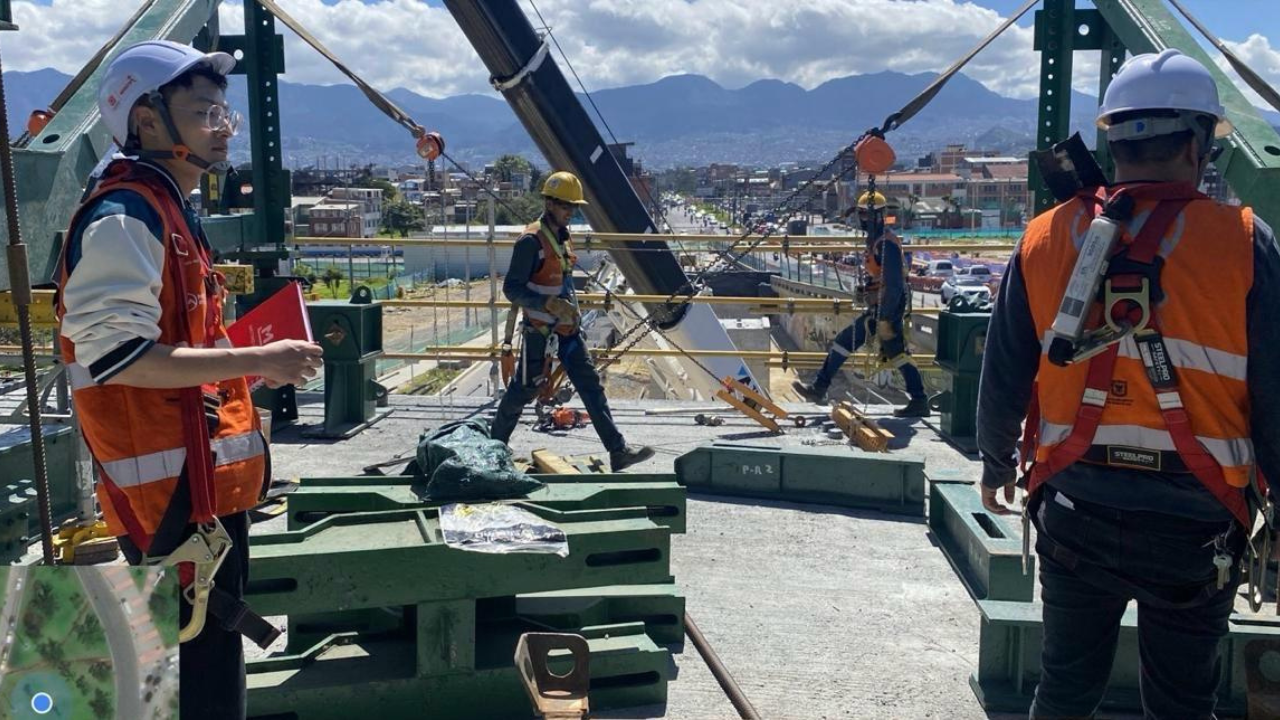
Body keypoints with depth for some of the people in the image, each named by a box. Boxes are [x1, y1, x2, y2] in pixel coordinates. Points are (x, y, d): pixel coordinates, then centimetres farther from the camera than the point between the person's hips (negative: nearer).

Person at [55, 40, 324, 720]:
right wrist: (256, 359, -22)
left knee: (211, 641, 19)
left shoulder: (167, 210, 17)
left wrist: (251, 364, 15)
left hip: (203, 478, 10)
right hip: (169, 487, -10)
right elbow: (118, 354, -23)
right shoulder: (124, 217, -15)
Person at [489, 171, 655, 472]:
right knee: (523, 390, 5)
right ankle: (495, 444, 26)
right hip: (540, 331, -8)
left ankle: (618, 452, 1)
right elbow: (512, 288, -19)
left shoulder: (563, 235, 11)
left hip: (567, 329, 8)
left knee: (592, 386, 2)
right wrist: (550, 304, -29)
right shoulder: (532, 240, -17)